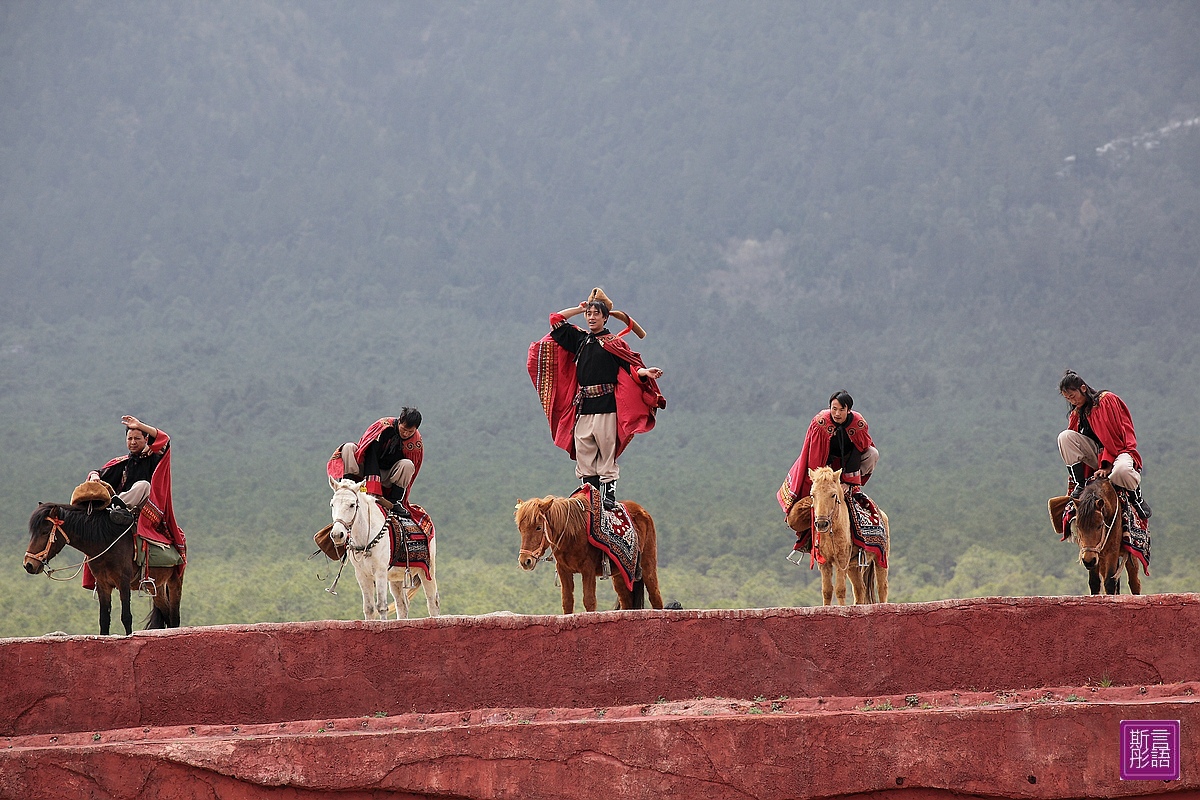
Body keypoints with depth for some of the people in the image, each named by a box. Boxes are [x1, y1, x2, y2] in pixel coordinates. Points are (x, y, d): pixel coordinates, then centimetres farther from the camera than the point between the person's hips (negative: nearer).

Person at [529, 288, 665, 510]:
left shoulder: (614, 343, 5)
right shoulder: (579, 339, 17)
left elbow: (631, 367, -2)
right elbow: (556, 320, 21)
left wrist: (645, 372, -21)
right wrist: (580, 309, 20)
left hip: (606, 406, -4)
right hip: (582, 406, 4)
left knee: (606, 453, -6)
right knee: (583, 454, 1)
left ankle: (608, 494, -4)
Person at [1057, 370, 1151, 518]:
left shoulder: (1107, 400, -5)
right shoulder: (1076, 415, 16)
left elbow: (1114, 436, -12)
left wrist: (1107, 465, -22)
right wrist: (1071, 487, 9)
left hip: (1119, 451, -6)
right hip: (1097, 454, 6)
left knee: (1120, 471, -43)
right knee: (1065, 437, -16)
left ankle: (1138, 499, -10)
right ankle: (1079, 485, -19)